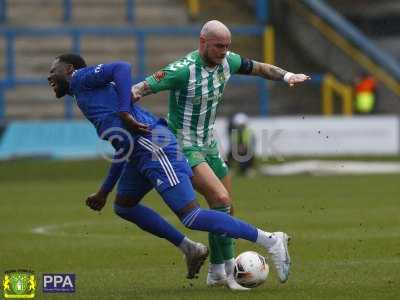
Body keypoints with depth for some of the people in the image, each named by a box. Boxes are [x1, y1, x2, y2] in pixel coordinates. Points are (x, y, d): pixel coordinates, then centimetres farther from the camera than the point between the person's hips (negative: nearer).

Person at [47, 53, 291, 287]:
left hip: (152, 144, -10)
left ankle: (271, 240, -14)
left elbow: (122, 68, -13)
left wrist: (125, 113, -18)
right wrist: (104, 192, 37)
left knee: (191, 217, -15)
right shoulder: (90, 93, 32)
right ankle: (190, 250, 20)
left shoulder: (80, 77, 6)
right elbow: (123, 154, 33)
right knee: (123, 206, 23)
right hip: (142, 152, 10)